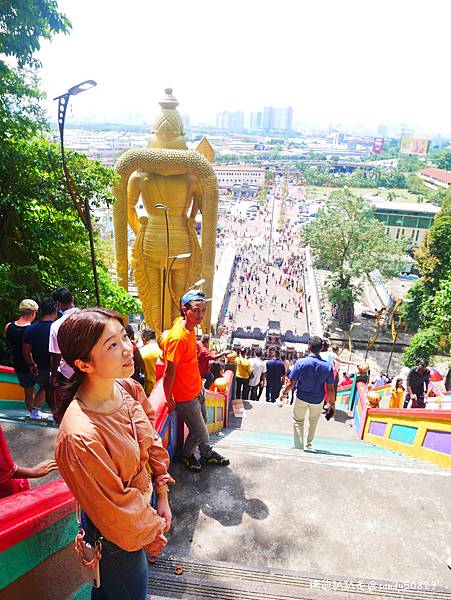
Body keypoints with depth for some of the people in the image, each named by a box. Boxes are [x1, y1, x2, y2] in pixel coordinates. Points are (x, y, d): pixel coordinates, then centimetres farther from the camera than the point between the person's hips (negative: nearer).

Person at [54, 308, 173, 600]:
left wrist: (162, 496, 4)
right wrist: (152, 535, -9)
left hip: (143, 500, 6)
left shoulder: (130, 389, -16)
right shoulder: (80, 436, -38)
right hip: (118, 535, -6)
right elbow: (114, 507, -24)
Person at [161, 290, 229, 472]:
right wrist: (169, 399, -15)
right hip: (185, 396, -8)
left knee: (202, 424, 25)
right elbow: (169, 372, -25)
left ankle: (207, 454, 46)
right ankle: (187, 454, 38)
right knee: (199, 432, 9)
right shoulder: (178, 338, -33)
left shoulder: (190, 327, -6)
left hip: (198, 388, 8)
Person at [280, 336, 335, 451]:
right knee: (313, 420, 28)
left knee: (298, 421, 19)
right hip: (318, 400, 2)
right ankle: (309, 443, 41)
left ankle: (299, 447, 18)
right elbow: (330, 388, -9)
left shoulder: (301, 362, -19)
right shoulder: (328, 365, -14)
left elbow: (291, 383, -14)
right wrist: (332, 403, 5)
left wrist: (284, 393, 3)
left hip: (301, 398, -2)